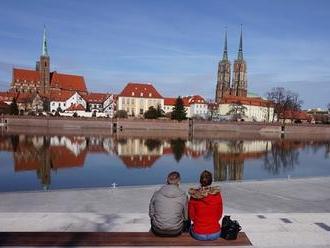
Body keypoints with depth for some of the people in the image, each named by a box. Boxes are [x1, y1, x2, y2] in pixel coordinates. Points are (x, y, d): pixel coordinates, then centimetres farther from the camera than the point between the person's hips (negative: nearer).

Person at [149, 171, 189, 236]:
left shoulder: (156, 194, -9)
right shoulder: (183, 196, -12)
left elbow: (151, 213, 1)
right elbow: (186, 217, 0)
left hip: (158, 231, 1)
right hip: (176, 232, -1)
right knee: (187, 219, 28)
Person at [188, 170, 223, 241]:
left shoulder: (194, 196, -12)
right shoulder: (217, 195, -10)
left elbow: (191, 216, -2)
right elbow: (219, 215, 1)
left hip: (198, 235, -1)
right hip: (215, 234, 1)